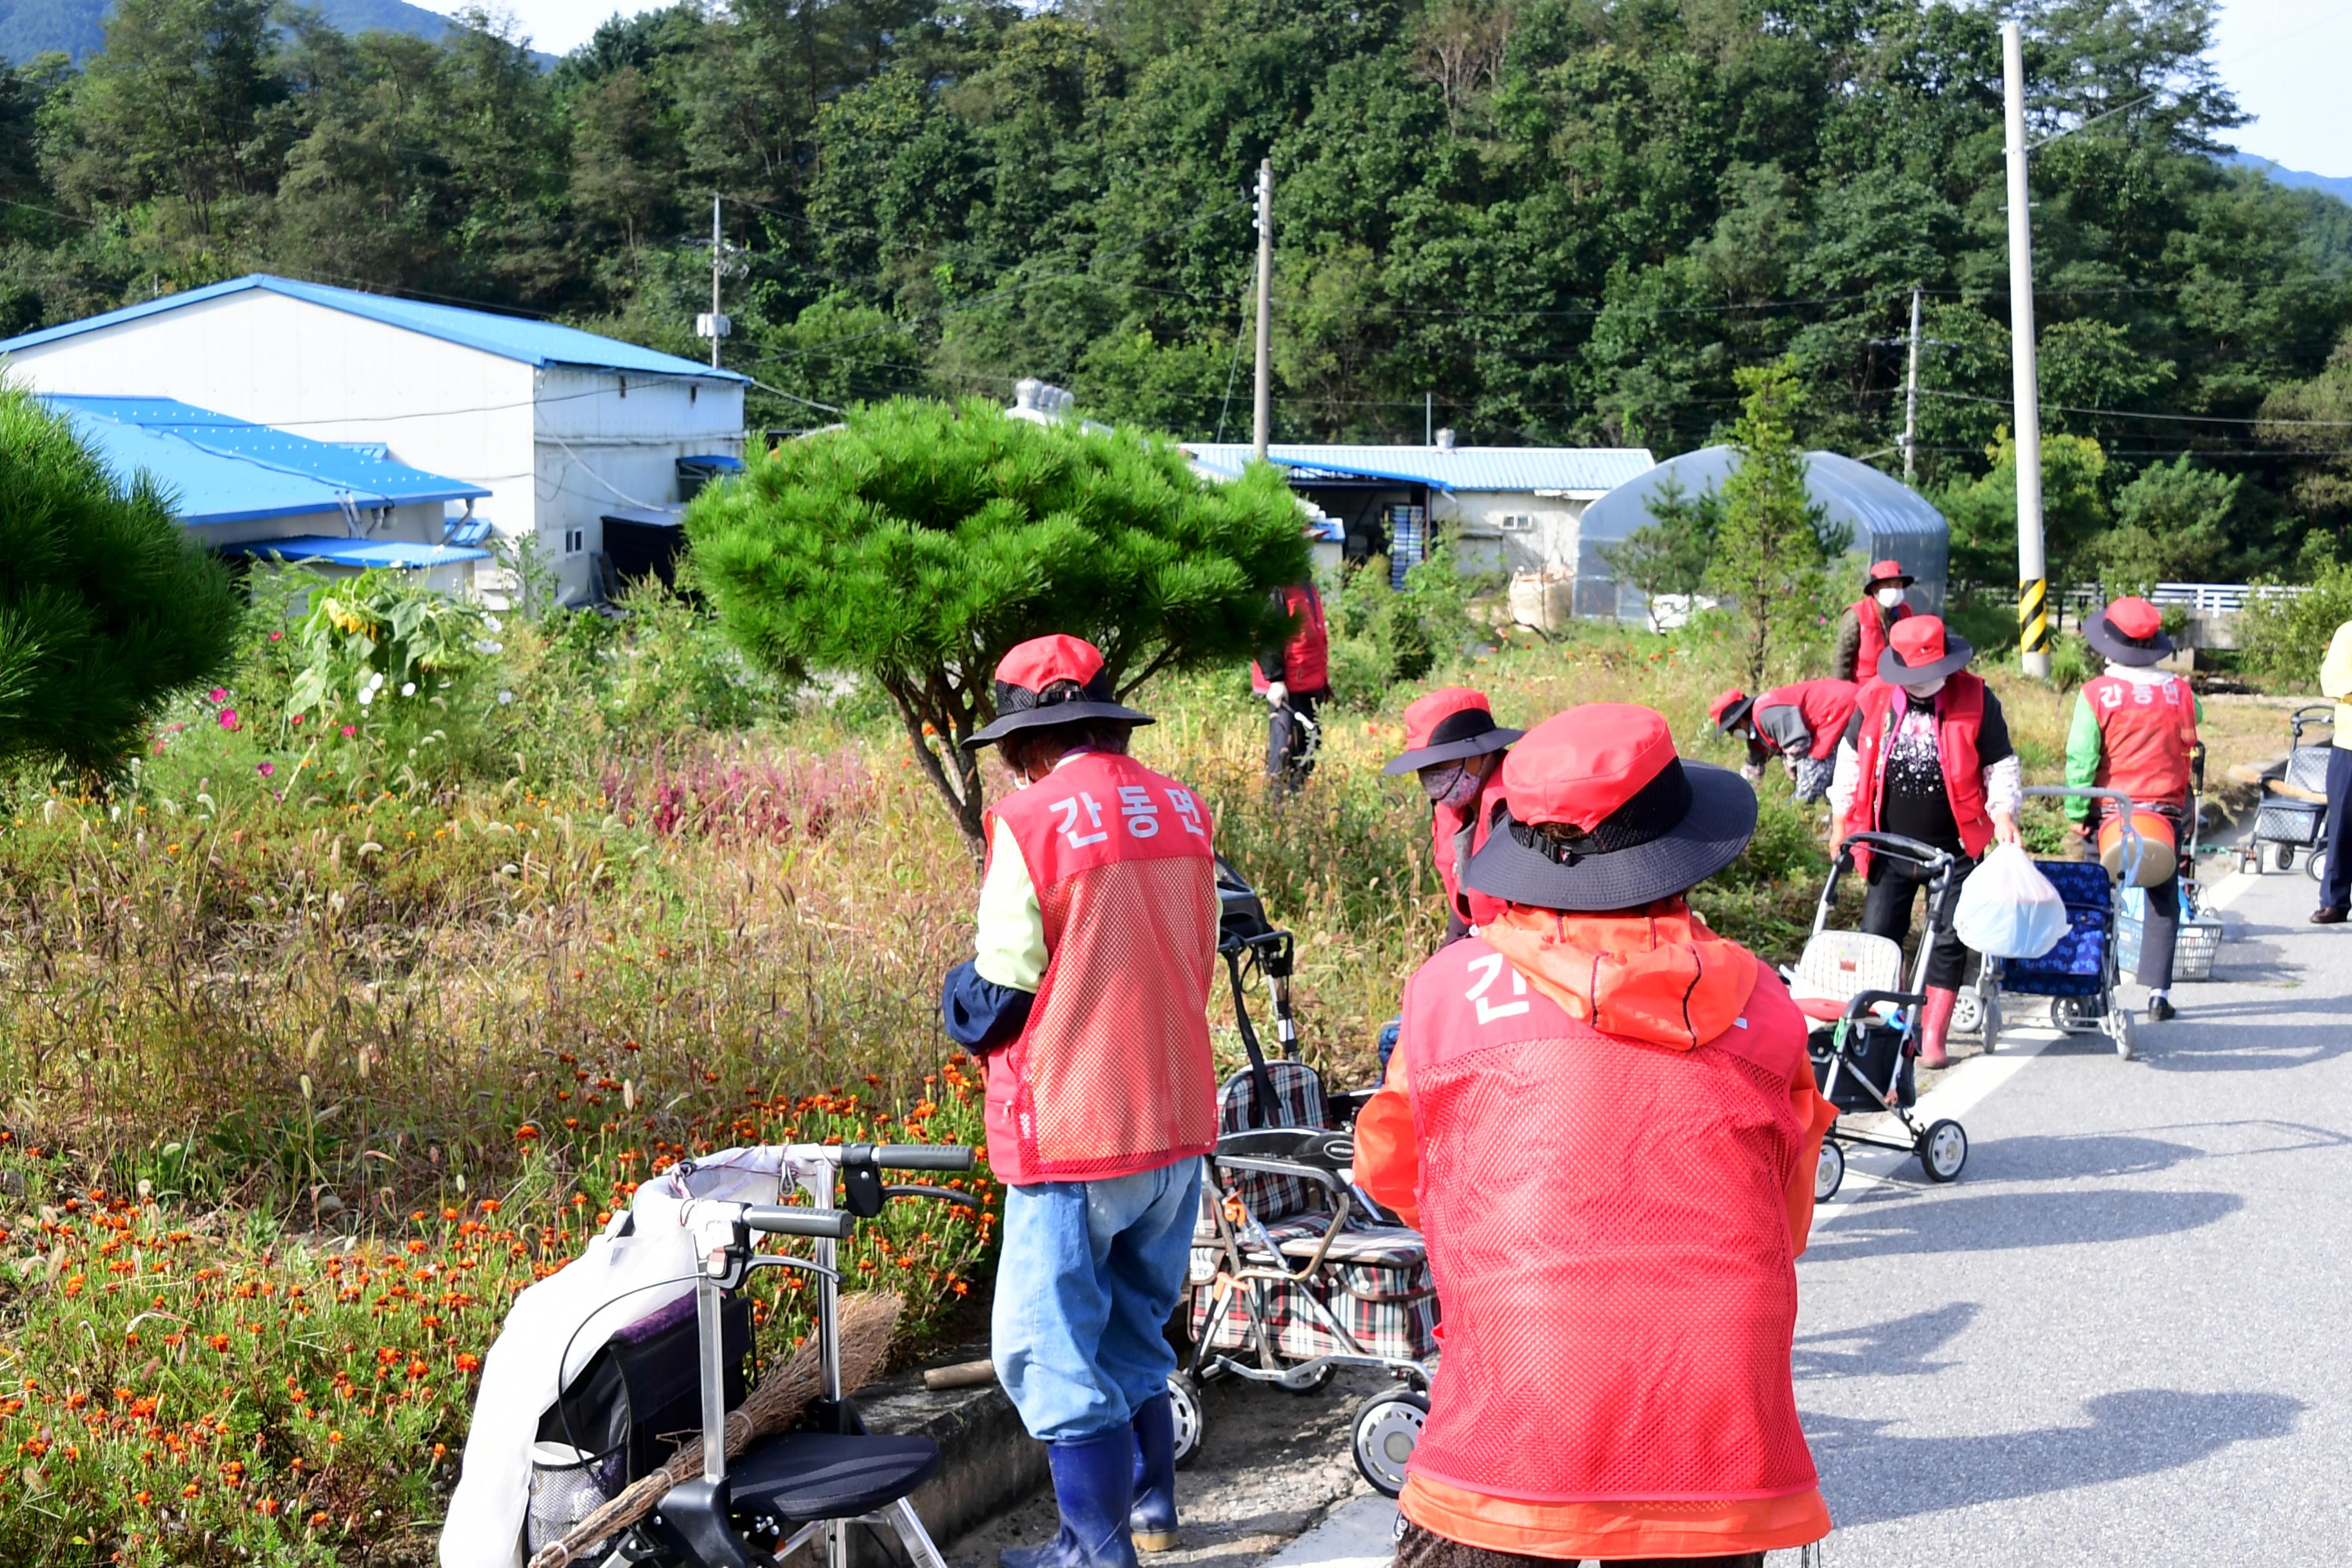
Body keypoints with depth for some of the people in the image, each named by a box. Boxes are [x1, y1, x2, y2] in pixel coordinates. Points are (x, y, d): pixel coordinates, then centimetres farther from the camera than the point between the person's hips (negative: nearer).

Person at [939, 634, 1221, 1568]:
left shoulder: (1031, 821, -15)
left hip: (1073, 1135, -7)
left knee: (1053, 1350, 5)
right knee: (1134, 1332, 24)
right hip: (1178, 1123, 7)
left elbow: (997, 995, -12)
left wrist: (960, 1000, 9)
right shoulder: (1183, 811, 5)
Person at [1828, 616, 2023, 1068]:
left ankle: (1933, 1036, 11)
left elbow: (2000, 765, 0)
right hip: (1890, 845, 2)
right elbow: (1852, 759, 10)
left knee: (1948, 941, 2)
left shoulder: (1976, 700, -8)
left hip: (1954, 848, -2)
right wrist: (1842, 820, 10)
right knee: (1878, 937, 4)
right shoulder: (1875, 699, -3)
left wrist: (2003, 813, -15)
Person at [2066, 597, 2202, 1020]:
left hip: (2109, 812, -1)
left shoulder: (2096, 694, -11)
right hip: (2166, 814, 2)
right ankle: (2159, 992, 7)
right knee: (2163, 902, 11)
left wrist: (2077, 812, -4)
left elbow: (2081, 759, -11)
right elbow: (2196, 721, 12)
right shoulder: (2180, 692, -5)